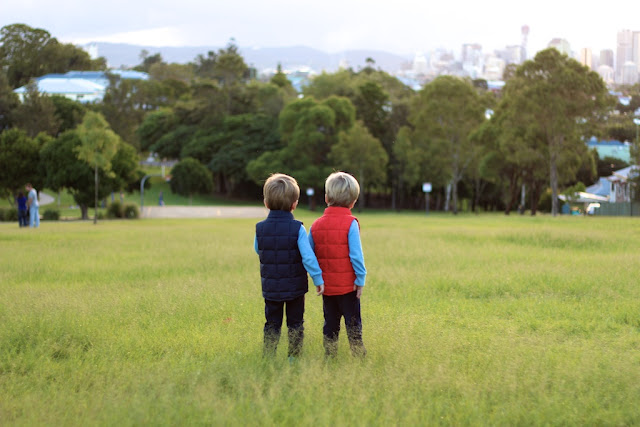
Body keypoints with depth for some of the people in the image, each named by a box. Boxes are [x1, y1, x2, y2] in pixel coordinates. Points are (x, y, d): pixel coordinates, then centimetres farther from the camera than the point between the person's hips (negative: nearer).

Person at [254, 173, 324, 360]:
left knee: (272, 324, 12)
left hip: (270, 287, 2)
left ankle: (268, 357, 10)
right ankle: (294, 358, 11)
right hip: (295, 287, -2)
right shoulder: (297, 229, -14)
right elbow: (308, 257, -17)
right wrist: (318, 279, -10)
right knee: (295, 324, 10)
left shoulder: (260, 228, -5)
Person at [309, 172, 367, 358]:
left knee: (330, 324, 14)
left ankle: (329, 357, 16)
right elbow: (355, 254, -15)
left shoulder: (316, 225, 3)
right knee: (353, 323, 4)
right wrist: (360, 278, -8)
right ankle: (359, 356, 4)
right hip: (347, 285, -4)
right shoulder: (350, 223, -11)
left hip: (327, 285, 4)